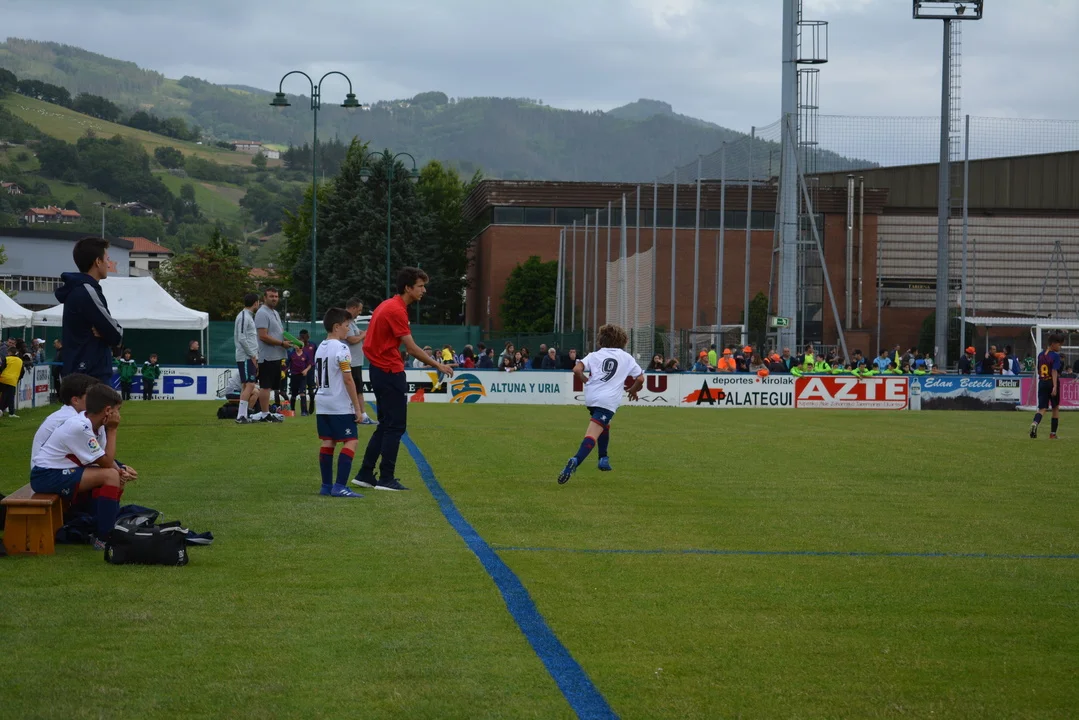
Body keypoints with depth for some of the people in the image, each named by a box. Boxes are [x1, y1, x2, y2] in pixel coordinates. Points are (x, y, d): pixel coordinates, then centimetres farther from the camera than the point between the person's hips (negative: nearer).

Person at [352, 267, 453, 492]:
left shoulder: (388, 305, 13)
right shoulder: (397, 310, -18)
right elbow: (411, 348, -20)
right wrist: (438, 365, -15)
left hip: (381, 370, 10)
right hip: (390, 373, -10)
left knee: (386, 426, 14)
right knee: (395, 427, -4)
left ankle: (365, 475, 16)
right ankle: (386, 479, 0)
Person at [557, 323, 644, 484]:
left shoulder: (595, 355, 12)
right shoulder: (626, 357, 13)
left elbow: (577, 370, -4)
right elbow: (640, 379, 13)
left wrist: (585, 381, 14)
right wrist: (633, 390, 33)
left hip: (591, 397, 3)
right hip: (609, 400, -3)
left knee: (604, 426, 32)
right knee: (592, 434, -16)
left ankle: (603, 459, 33)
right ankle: (575, 461, -37)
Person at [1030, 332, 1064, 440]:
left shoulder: (1041, 355, 8)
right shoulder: (1055, 356, -11)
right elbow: (1054, 371, -20)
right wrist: (1055, 387, -25)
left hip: (1042, 383, 5)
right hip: (1052, 383, -5)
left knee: (1042, 408, 2)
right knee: (1056, 408, 13)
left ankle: (1035, 423, -31)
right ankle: (1053, 433, 16)